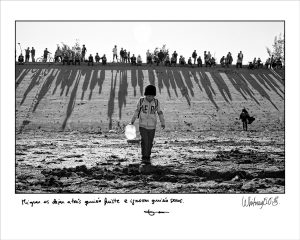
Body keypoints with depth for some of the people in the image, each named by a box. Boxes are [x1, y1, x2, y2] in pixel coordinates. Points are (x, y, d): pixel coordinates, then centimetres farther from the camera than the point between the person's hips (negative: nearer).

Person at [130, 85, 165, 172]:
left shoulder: (156, 102, -4)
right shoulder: (141, 101, -7)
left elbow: (160, 113, 6)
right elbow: (137, 111, 7)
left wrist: (163, 123, -1)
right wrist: (132, 121, 15)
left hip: (152, 126, 2)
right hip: (142, 125, -2)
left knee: (150, 144, 10)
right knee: (144, 142, -15)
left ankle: (147, 159, 30)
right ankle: (144, 161, -16)